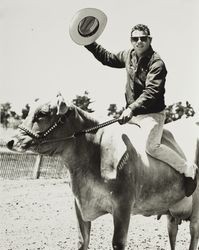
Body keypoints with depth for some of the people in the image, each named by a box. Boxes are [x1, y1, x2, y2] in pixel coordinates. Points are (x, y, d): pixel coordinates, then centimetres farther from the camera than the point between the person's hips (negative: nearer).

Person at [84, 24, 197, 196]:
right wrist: (89, 43, 15)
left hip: (152, 113, -8)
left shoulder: (157, 63, -17)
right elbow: (108, 58, 24)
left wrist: (132, 109, -39)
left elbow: (151, 92, -27)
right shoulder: (128, 55, 6)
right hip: (132, 112, 8)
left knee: (152, 146, -26)